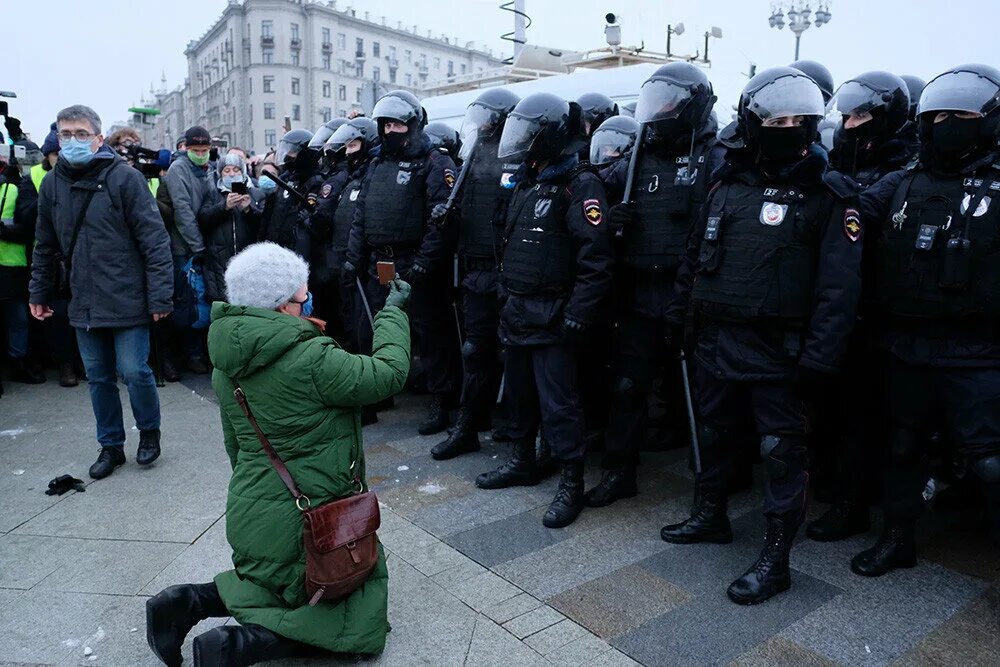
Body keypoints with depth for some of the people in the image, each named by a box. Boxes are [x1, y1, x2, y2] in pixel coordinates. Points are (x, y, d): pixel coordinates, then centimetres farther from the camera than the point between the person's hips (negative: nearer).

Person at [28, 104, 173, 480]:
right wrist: (38, 292, 16)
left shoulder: (124, 178, -9)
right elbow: (45, 246, 16)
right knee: (98, 377, 12)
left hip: (127, 300, -5)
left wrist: (160, 294, -17)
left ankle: (149, 432, 23)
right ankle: (111, 446, 28)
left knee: (134, 371, -4)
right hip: (84, 303, 5)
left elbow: (155, 240, -13)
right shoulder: (52, 184, 7)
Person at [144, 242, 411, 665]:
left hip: (249, 516, 8)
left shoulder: (227, 365, 2)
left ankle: (191, 602, 11)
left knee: (275, 586, 34)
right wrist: (393, 312, 0)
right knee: (360, 621, 8)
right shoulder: (310, 360, -25)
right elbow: (389, 373, -14)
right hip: (307, 524, -8)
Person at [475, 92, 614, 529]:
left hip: (551, 316, -9)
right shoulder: (526, 181, 15)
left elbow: (596, 258, -20)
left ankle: (572, 483, 10)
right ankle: (523, 462, 34)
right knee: (521, 392, 18)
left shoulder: (578, 184, -13)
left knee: (558, 402, -3)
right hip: (517, 310, 9)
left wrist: (577, 314, -21)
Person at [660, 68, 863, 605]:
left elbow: (839, 286, -12)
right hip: (716, 339, 6)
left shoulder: (828, 194, -6)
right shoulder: (727, 184, 9)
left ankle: (774, 560, 18)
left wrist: (819, 358, -17)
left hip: (779, 352, -5)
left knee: (782, 452, 4)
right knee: (711, 434, 18)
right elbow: (695, 258, 15)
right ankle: (710, 516, 40)